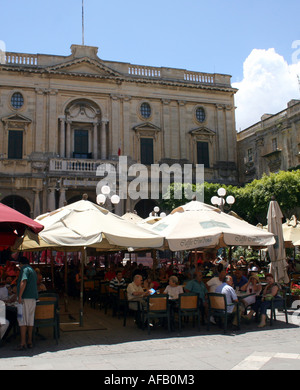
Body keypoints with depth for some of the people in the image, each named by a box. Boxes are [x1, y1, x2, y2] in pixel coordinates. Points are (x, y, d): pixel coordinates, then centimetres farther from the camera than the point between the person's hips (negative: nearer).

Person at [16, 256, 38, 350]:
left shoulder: (24, 269, -4)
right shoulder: (33, 270, 21)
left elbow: (23, 282, -18)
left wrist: (20, 296, -20)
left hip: (25, 297, -8)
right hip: (33, 297, 8)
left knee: (22, 320, -5)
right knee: (30, 320, 10)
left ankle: (23, 343, -6)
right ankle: (30, 342, 13)